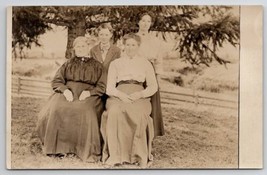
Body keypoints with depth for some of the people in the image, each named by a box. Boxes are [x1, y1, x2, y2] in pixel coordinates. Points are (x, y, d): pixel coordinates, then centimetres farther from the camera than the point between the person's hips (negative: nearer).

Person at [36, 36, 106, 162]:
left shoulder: (97, 66, 16)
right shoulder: (68, 64, 22)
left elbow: (102, 87, 7)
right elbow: (56, 81, 13)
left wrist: (88, 92, -12)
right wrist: (65, 90, -8)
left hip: (88, 95, -2)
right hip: (67, 93, 2)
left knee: (85, 113, -36)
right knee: (55, 110, -31)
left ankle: (87, 151, -29)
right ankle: (58, 147, -21)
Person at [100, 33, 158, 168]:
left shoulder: (145, 63, 19)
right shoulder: (115, 63, 20)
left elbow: (153, 86, 10)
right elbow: (109, 87, 10)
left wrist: (140, 94, -10)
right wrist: (120, 94, -12)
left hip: (139, 95, 0)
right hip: (119, 95, 1)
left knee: (139, 114, -36)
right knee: (115, 112, -35)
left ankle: (141, 156, -31)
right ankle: (115, 155, -35)